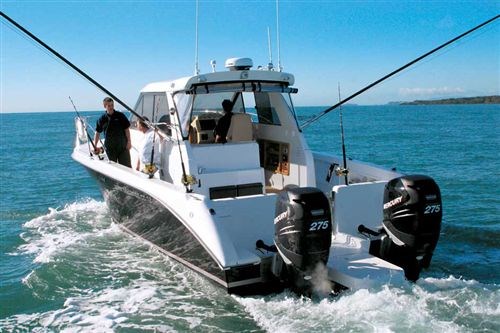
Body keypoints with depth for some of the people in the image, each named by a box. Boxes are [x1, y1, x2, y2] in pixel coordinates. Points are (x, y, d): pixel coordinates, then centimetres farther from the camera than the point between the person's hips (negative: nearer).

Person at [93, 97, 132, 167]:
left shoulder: (120, 116, -2)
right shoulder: (102, 119, 1)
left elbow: (126, 129, 0)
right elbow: (97, 133, 9)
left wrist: (129, 142, -7)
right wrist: (95, 145, 4)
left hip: (123, 146, -1)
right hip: (110, 147, 1)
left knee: (127, 166, 0)